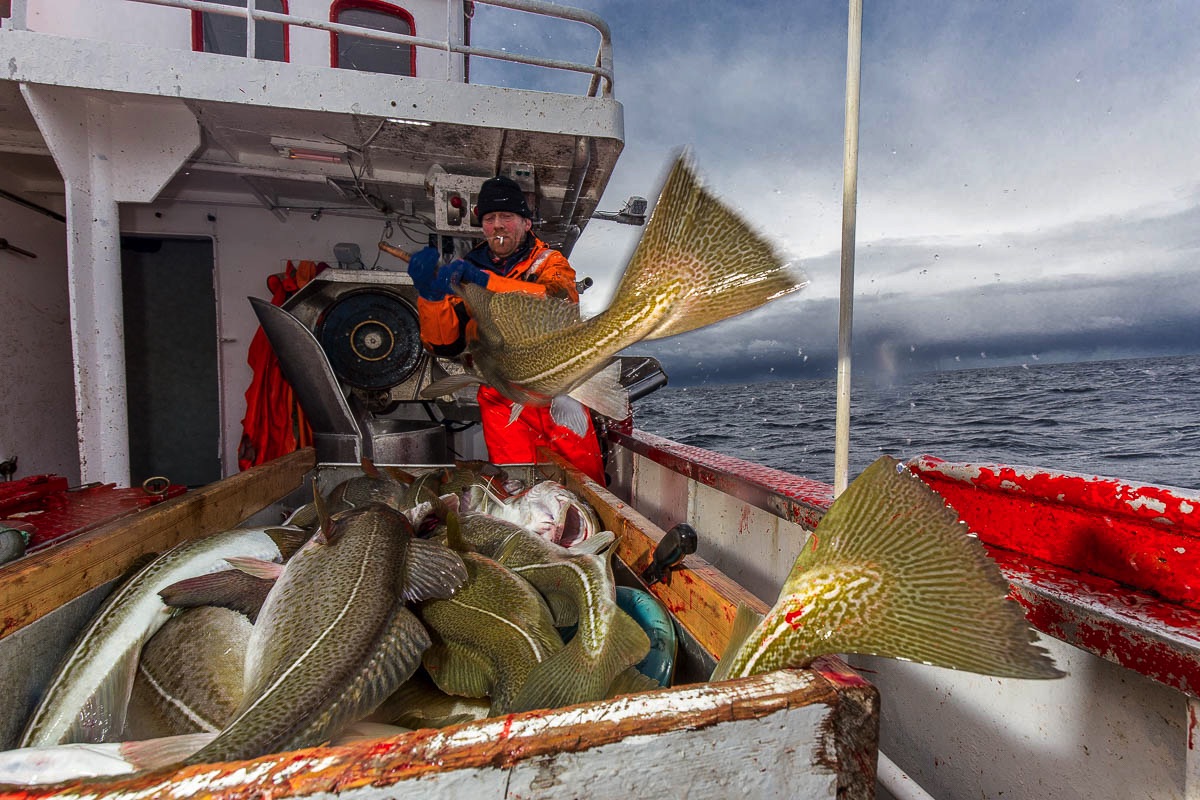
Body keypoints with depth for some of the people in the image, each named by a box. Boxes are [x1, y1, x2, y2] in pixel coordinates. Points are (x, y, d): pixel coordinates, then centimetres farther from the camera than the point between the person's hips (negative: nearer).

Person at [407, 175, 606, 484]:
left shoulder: (549, 262, 5)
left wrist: (484, 281, -27)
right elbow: (444, 345, 4)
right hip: (502, 403, 1)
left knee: (586, 480, 6)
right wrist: (429, 294, -14)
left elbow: (562, 302, -20)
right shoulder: (466, 271, 11)